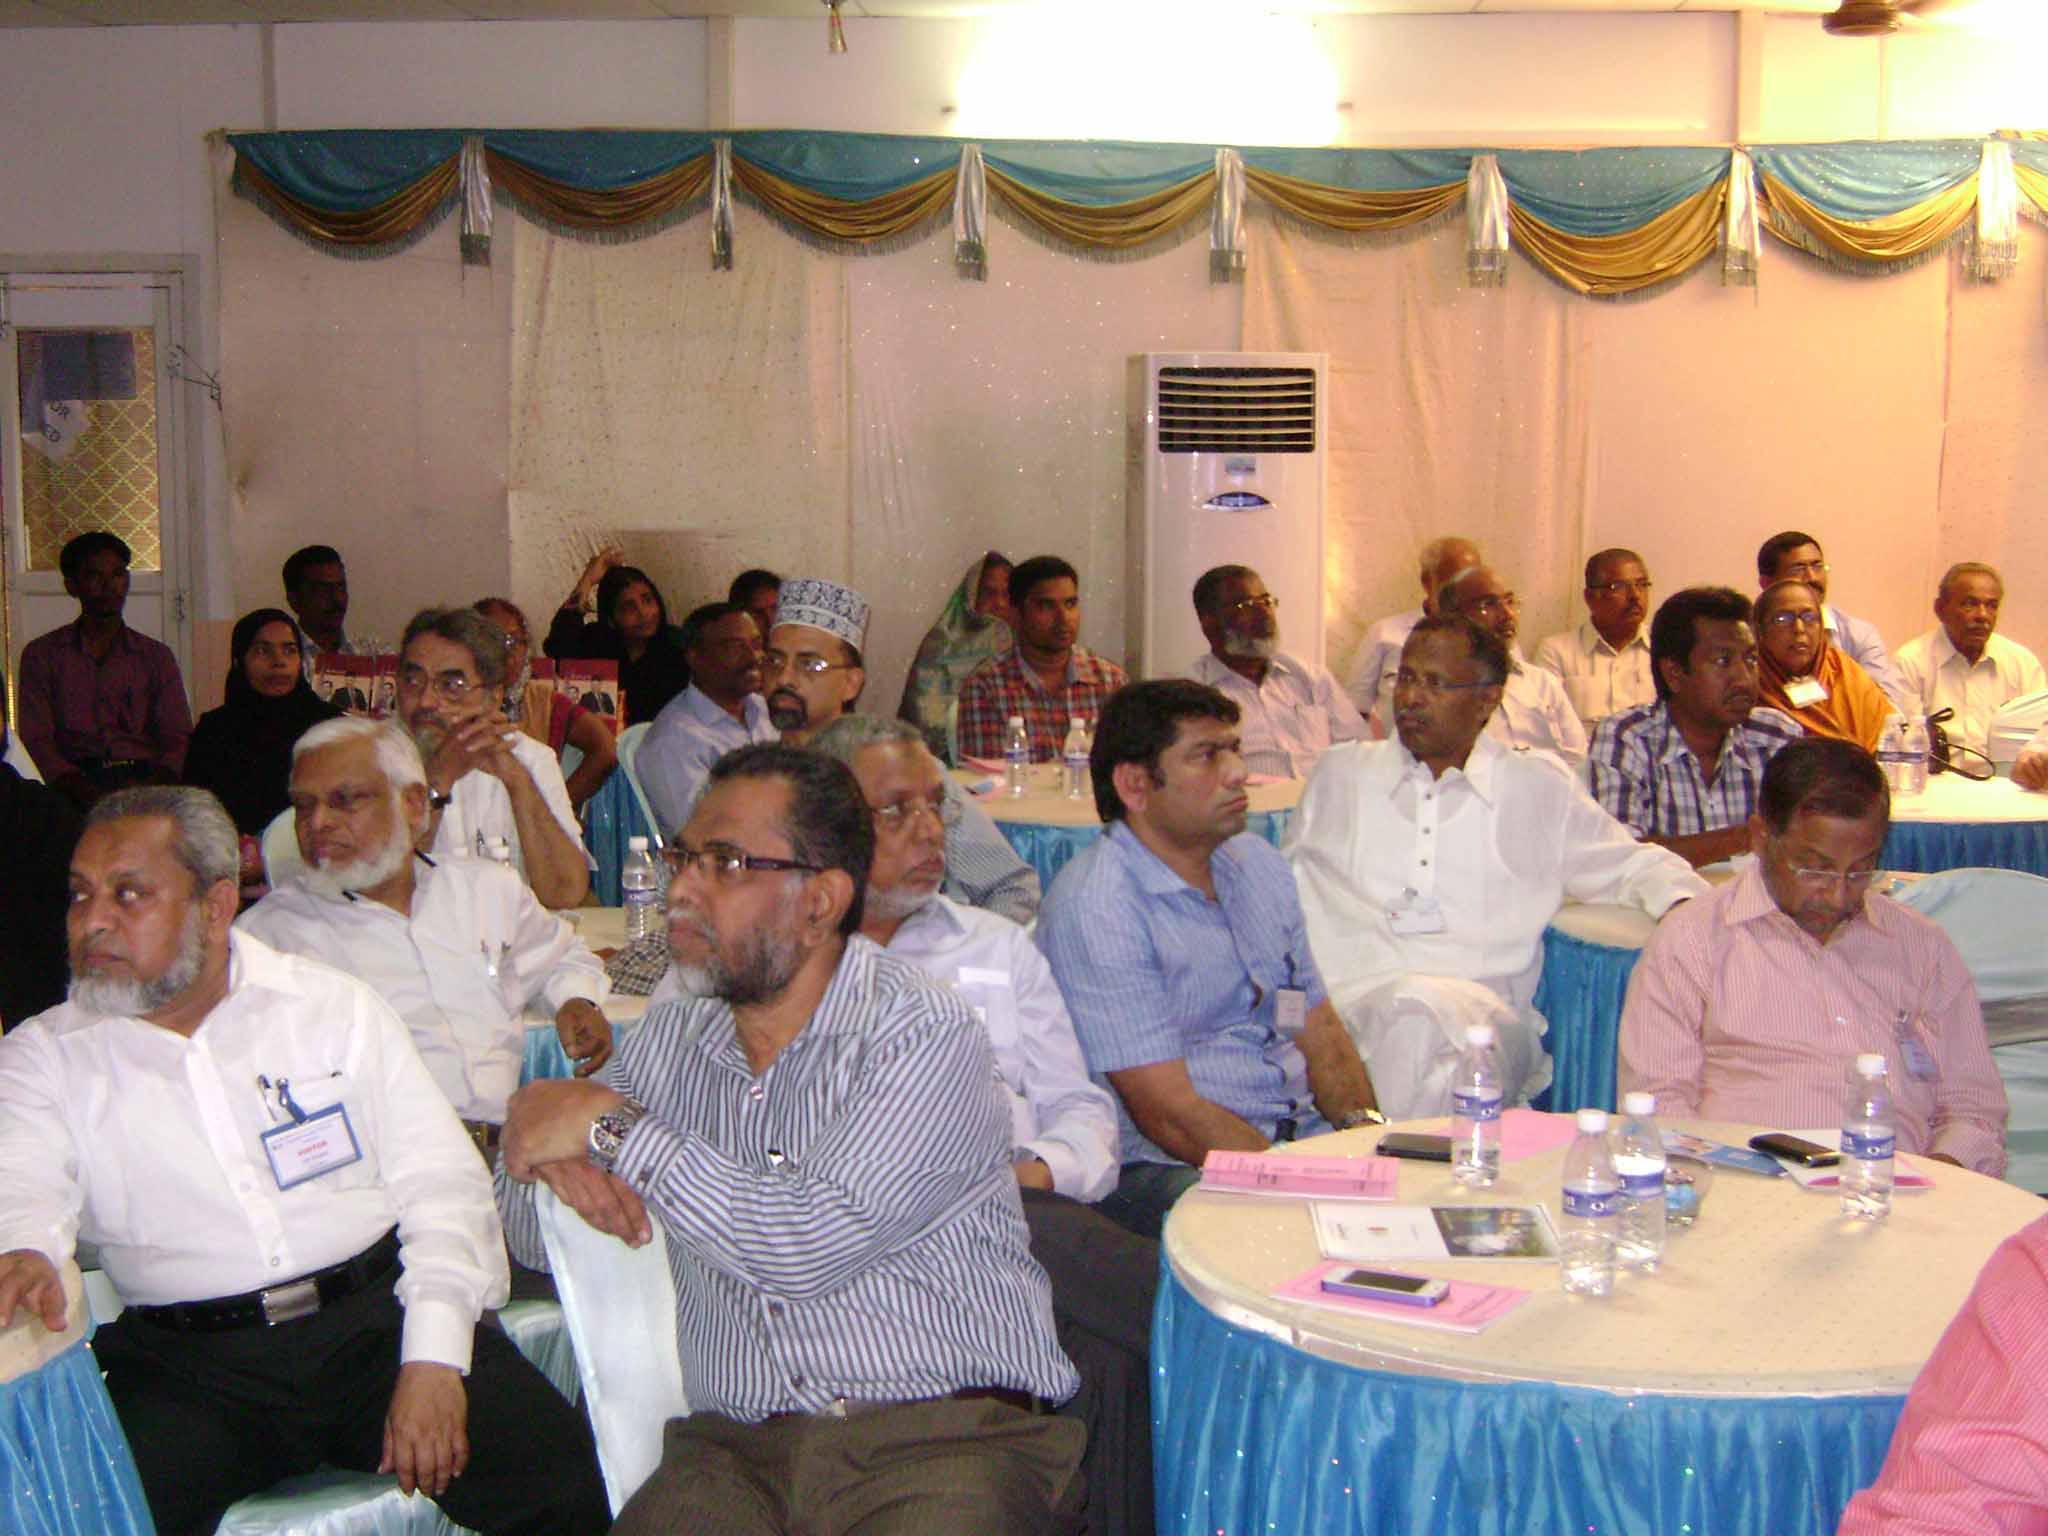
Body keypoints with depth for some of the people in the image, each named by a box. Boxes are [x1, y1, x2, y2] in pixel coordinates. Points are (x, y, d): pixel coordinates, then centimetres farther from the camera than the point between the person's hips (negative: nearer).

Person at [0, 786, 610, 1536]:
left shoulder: (335, 1006, 9)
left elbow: (439, 1185, 5)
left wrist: (433, 1360, -9)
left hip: (377, 1316, 0)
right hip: (188, 1363, 0)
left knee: (553, 1466, -22)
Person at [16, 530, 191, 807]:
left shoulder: (156, 656, 18)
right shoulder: (41, 654, 14)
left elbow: (179, 739, 8)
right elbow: (36, 741, 3)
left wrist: (153, 783, -15)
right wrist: (81, 787, -17)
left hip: (144, 779, 2)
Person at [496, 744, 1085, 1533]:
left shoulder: (922, 1032, -6)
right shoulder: (667, 1042, 13)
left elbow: (813, 1244, -18)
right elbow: (527, 1235, 18)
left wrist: (615, 1129, -11)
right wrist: (555, 1166, -6)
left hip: (944, 1437, -3)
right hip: (734, 1447, 4)